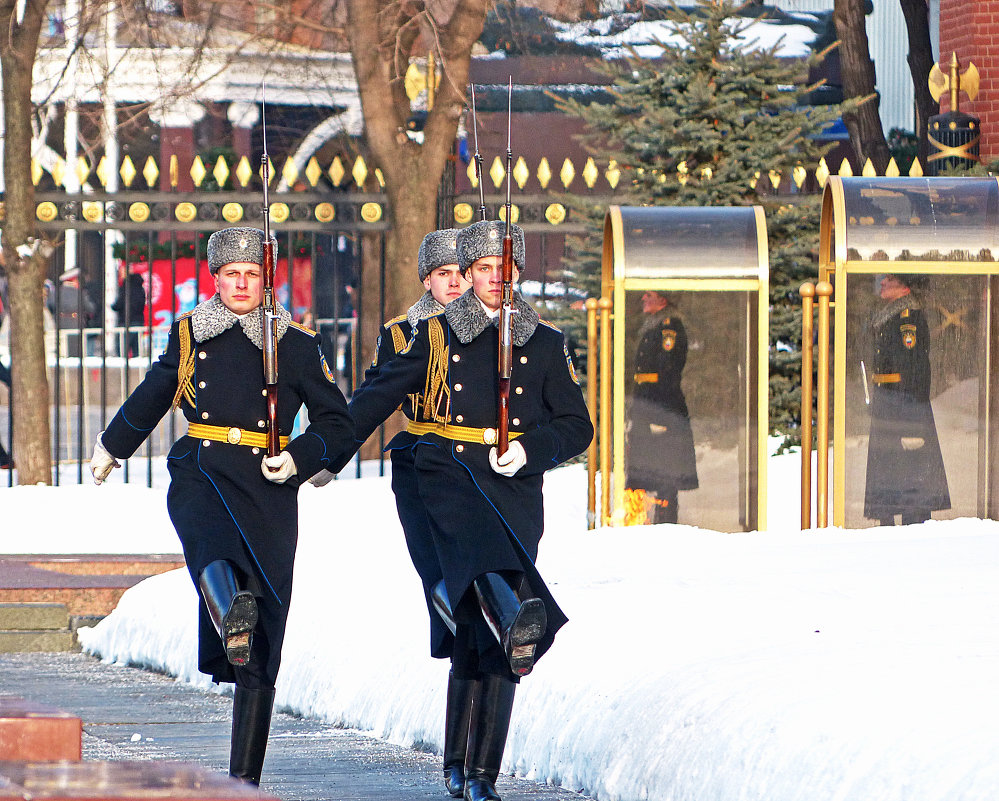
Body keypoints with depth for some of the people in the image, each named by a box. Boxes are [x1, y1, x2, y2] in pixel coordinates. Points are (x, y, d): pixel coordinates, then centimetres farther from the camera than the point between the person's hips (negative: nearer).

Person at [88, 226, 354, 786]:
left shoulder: (298, 346, 8)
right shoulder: (190, 335, 12)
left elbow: (339, 426, 10)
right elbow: (151, 398, 29)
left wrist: (298, 460, -8)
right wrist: (113, 446, 42)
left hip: (267, 488, -1)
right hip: (201, 475, 1)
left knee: (260, 654, -4)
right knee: (211, 545, -40)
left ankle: (246, 776, 1)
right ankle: (231, 615, -70)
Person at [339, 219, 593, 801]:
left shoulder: (545, 344, 13)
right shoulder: (438, 335, 12)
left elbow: (577, 426, 12)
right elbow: (380, 393, 20)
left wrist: (530, 450, -6)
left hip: (514, 486, 0)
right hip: (448, 473, 0)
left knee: (482, 641, -6)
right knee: (478, 536, -38)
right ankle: (518, 622, -69)